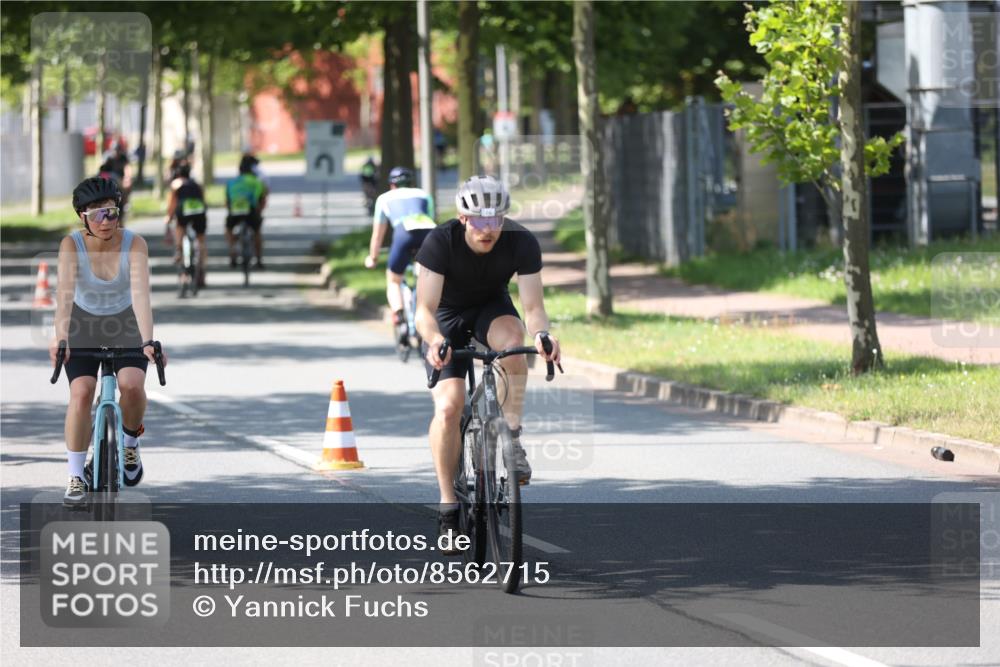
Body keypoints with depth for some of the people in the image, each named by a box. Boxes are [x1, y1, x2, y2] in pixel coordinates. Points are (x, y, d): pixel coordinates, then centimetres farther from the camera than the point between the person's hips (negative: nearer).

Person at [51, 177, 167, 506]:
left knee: (132, 386, -24)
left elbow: (141, 293, -34)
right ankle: (76, 477, -10)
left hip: (125, 326, 0)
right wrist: (60, 338, -50)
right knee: (81, 393, -20)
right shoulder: (72, 245, -22)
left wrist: (148, 341, -47)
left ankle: (130, 441, 7)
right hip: (83, 326, 0)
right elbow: (64, 291, -35)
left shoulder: (134, 244, -22)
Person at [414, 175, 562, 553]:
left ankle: (511, 437, -24)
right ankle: (448, 505, -8)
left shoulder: (521, 243, -25)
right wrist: (436, 340, -54)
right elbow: (425, 310, -33)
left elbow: (533, 305, -27)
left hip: (491, 309, 1)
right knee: (448, 406, -20)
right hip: (448, 316, -1)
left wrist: (542, 334, -49)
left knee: (511, 337, -36)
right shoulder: (440, 242, -30)